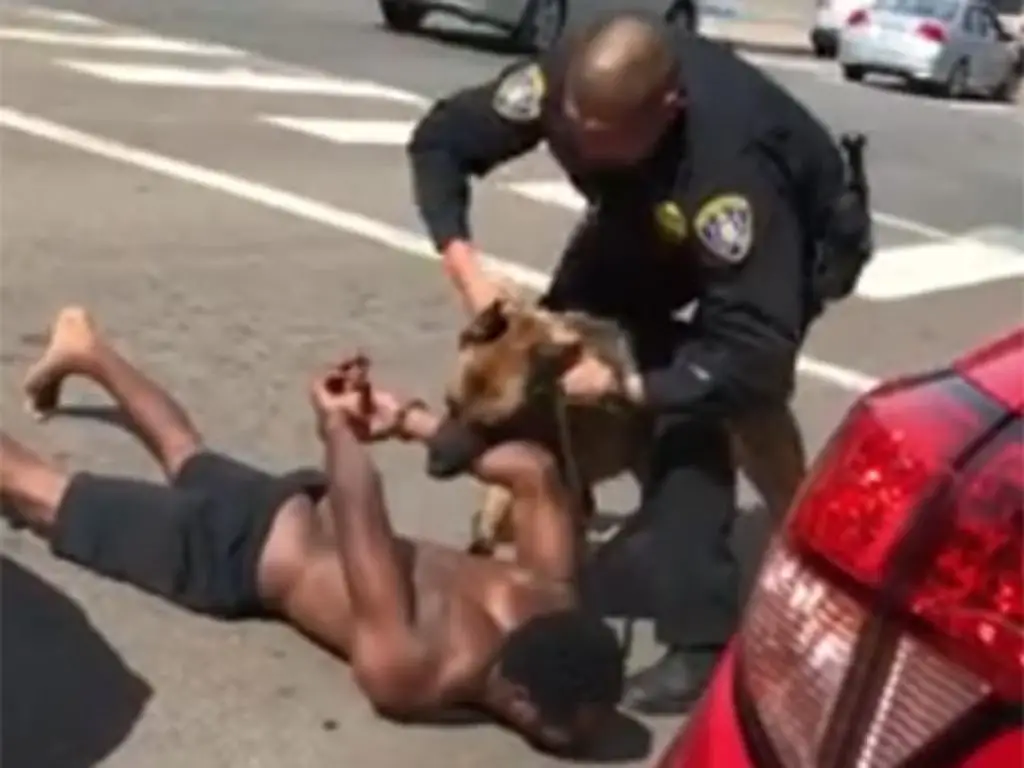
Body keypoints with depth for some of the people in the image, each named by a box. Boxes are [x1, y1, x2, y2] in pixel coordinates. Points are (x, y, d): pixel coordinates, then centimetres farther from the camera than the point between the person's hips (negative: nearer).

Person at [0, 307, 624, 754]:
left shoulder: (546, 601, -25)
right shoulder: (409, 675, -42)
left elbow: (534, 472, -18)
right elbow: (360, 506, -40)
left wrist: (414, 423, -10)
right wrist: (336, 425, -19)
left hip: (307, 508, 6)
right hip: (236, 550, -6)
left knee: (189, 458, 35)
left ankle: (86, 348, 55)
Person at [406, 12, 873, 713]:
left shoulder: (732, 169, -46)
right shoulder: (565, 82, -31)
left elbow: (755, 359, -44)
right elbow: (441, 140, -16)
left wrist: (621, 385, -41)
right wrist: (464, 264, -30)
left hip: (800, 233, -6)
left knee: (694, 406, -24)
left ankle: (703, 644, -17)